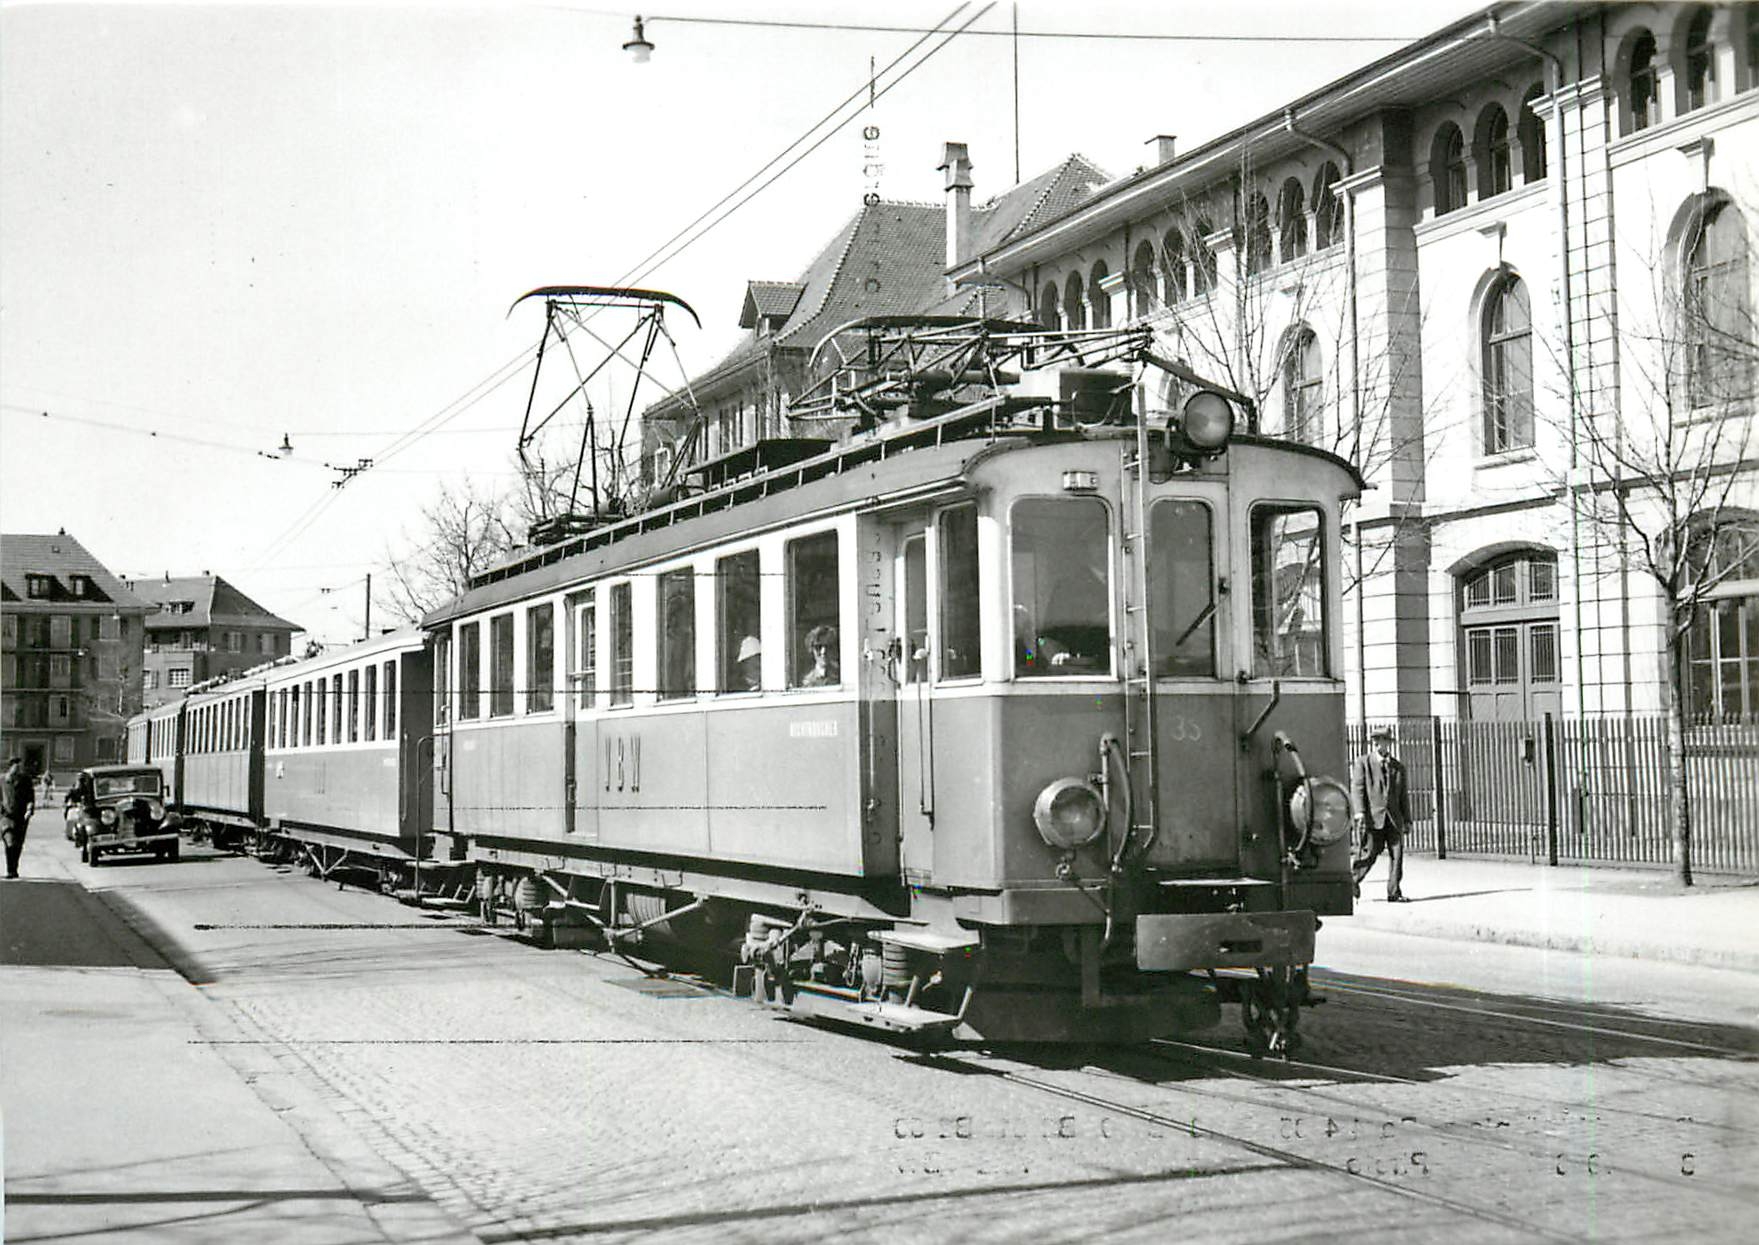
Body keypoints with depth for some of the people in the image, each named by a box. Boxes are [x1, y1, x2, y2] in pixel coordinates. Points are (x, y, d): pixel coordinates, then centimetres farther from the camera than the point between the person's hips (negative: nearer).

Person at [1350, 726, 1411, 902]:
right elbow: (1357, 788, -3)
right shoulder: (1363, 763, 5)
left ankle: (1394, 892, 1)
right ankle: (1353, 879, 21)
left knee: (1397, 853, -5)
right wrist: (1359, 812, -16)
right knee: (1369, 853, -4)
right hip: (1372, 816, -3)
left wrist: (1407, 819, 14)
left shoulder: (1398, 766, 16)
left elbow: (1403, 795, 18)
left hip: (1393, 818, 3)